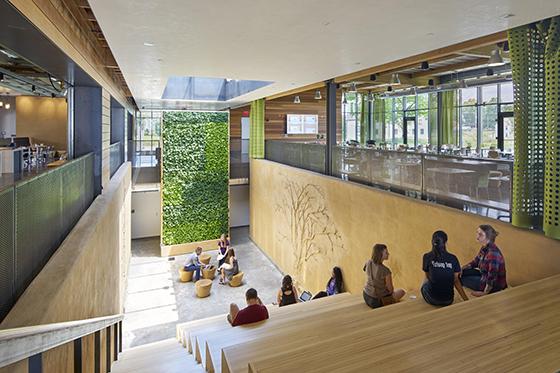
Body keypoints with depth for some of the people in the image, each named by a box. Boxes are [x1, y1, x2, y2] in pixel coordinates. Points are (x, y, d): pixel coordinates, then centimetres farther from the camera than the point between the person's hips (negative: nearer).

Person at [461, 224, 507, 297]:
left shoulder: (493, 253, -31)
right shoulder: (484, 248, -3)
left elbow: (492, 278, -28)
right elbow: (476, 262, 11)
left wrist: (485, 293, -21)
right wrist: (462, 268, -2)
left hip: (495, 285, -9)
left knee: (463, 279, -8)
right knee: (463, 272, 5)